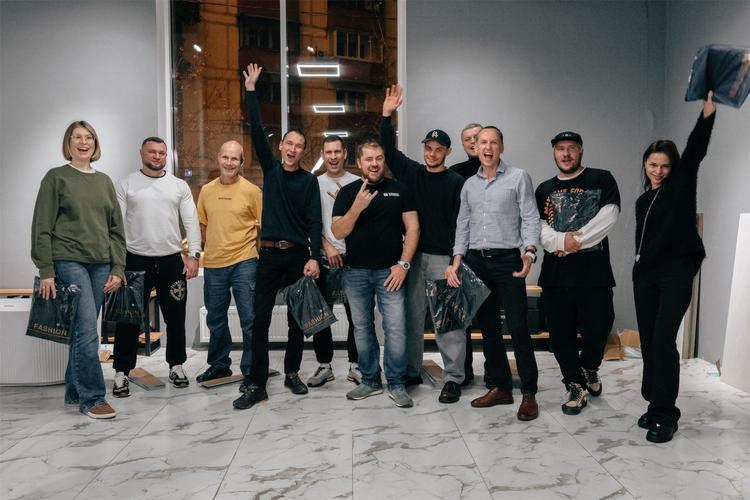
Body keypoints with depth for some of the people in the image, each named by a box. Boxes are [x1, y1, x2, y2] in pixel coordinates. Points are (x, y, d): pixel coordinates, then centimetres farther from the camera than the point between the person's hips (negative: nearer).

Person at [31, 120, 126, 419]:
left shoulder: (104, 181, 15)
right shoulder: (56, 177, 2)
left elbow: (116, 228, 14)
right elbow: (42, 228, -2)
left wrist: (117, 268, 6)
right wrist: (46, 272, -8)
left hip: (100, 264, 4)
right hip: (68, 262, -4)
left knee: (82, 331, 8)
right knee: (87, 331, -10)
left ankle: (75, 392, 20)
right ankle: (92, 398, -2)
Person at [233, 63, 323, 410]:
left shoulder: (309, 181, 2)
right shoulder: (270, 169, 8)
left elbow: (315, 222, -4)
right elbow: (257, 131, 1)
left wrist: (314, 257, -15)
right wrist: (250, 91, -3)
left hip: (298, 255, -1)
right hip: (269, 254, 1)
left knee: (297, 319, 8)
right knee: (260, 319, -1)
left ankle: (292, 373, 24)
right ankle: (256, 385, 3)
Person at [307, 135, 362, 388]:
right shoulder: (315, 183, 8)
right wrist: (327, 246, -6)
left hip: (353, 255, -1)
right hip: (325, 256, 1)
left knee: (355, 313, 3)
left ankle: (355, 365, 15)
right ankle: (324, 365, 16)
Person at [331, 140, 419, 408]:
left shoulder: (399, 190, 4)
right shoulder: (348, 192, 6)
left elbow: (412, 228, 1)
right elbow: (338, 232, -2)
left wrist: (403, 263, -8)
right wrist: (357, 207, -18)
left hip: (389, 271, -2)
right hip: (356, 272, 2)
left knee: (396, 329, -4)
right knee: (362, 328, 10)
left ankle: (396, 384, 10)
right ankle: (370, 381, 23)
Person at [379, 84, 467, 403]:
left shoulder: (457, 182, -1)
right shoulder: (410, 173, 9)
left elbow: (462, 222, -6)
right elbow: (389, 150, 8)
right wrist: (387, 115, -1)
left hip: (444, 258, -4)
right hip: (413, 255, 4)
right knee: (412, 316, 11)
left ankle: (453, 378, 6)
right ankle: (411, 371, 24)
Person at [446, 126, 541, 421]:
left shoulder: (518, 177, 1)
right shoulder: (469, 185, 15)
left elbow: (530, 219, -4)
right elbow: (463, 225, 15)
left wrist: (529, 251, -21)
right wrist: (457, 261, 4)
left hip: (508, 260, -5)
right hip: (476, 261, 5)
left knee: (517, 327, -6)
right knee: (488, 327, 9)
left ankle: (529, 394, 4)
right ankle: (501, 387, 21)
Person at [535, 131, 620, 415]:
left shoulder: (601, 180, 6)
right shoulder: (544, 189, 15)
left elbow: (608, 217, -7)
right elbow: (538, 226, 4)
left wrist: (574, 243, -11)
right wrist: (560, 241, -16)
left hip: (594, 271, -2)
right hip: (555, 273, 3)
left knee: (598, 327, 0)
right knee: (561, 333, 3)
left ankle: (589, 368, 31)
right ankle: (576, 386, 19)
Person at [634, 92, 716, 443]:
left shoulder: (681, 185, 2)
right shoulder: (643, 200, 17)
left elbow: (696, 148, -12)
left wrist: (709, 106, -23)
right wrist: (642, 266, 16)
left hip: (677, 272, -6)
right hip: (645, 274, 6)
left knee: (663, 340, -13)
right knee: (648, 341, 4)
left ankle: (665, 414, -7)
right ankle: (655, 405, 14)